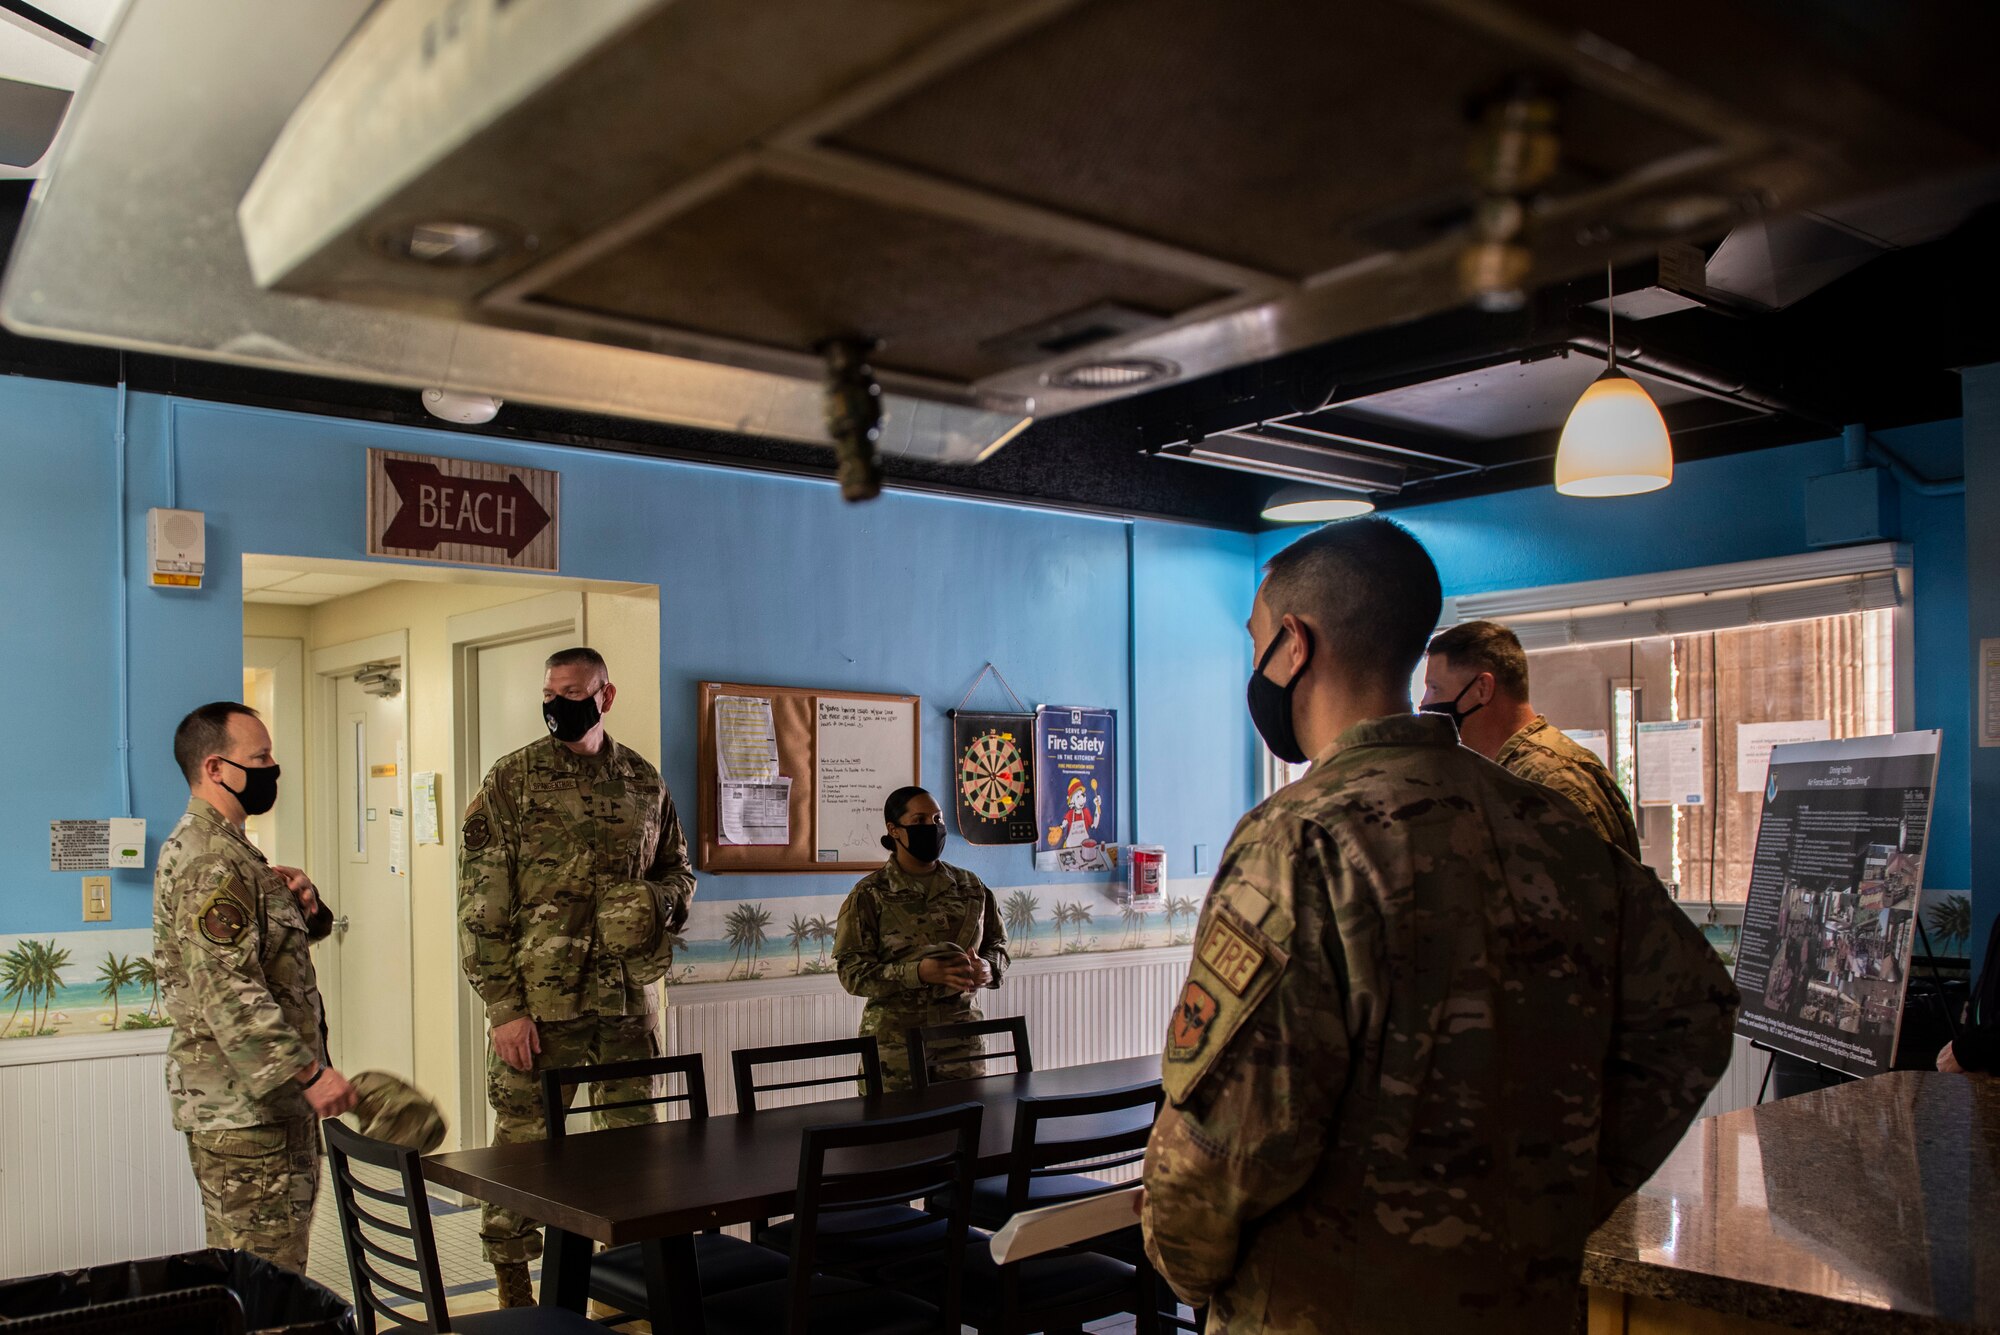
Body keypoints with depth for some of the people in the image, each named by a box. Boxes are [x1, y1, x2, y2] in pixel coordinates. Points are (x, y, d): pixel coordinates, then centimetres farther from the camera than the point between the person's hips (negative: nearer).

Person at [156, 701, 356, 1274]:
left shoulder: (222, 847, 16)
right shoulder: (210, 861, -18)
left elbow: (272, 943, 23)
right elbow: (227, 990, -27)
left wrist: (301, 903, 0)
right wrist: (308, 1071, -29)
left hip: (260, 1096, 11)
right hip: (242, 1103, -11)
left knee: (243, 1271, 18)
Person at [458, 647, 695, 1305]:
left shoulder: (643, 781, 7)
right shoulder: (512, 780, -4)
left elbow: (678, 868, 19)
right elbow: (481, 904, -6)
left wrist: (661, 900, -5)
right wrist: (504, 1006, -12)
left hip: (629, 999, 4)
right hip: (538, 1004, -3)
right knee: (523, 1143, 3)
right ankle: (514, 1295, 19)